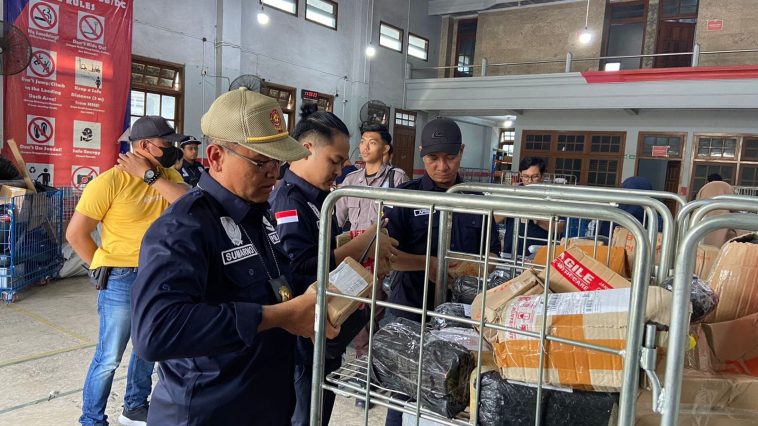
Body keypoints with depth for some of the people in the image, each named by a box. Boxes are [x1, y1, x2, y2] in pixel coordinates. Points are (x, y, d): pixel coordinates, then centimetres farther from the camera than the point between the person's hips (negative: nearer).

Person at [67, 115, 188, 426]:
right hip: (122, 279, -6)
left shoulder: (168, 176, 3)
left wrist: (150, 176, -17)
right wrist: (103, 266, -3)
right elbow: (75, 233, -10)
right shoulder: (111, 181, -15)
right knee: (109, 357, 3)